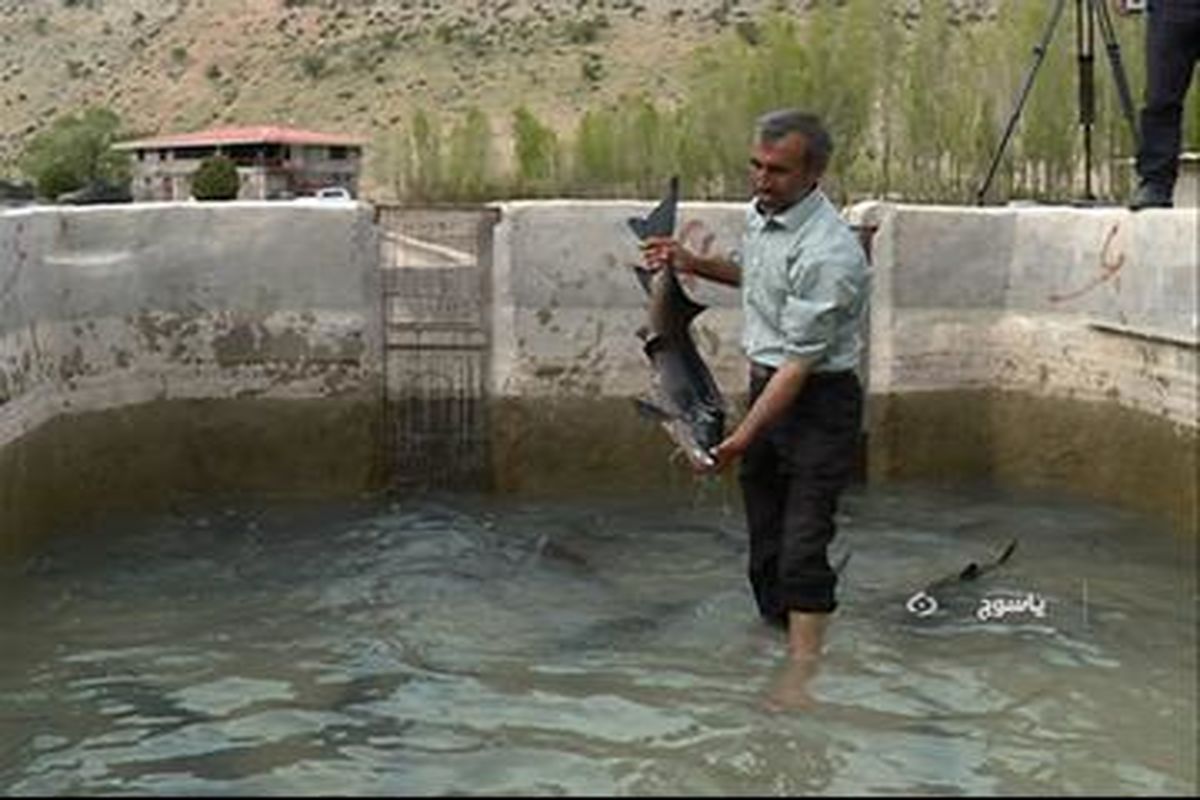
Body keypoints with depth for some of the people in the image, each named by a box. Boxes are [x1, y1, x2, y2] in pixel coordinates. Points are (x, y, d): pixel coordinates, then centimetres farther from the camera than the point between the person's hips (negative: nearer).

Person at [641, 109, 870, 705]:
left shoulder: (827, 253, -26)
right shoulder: (759, 213, 3)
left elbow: (800, 362, -26)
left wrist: (742, 437, -27)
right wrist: (693, 264, 11)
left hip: (819, 403, -9)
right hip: (766, 387, 9)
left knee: (802, 551, -12)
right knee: (765, 541, 14)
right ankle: (778, 645, 27)